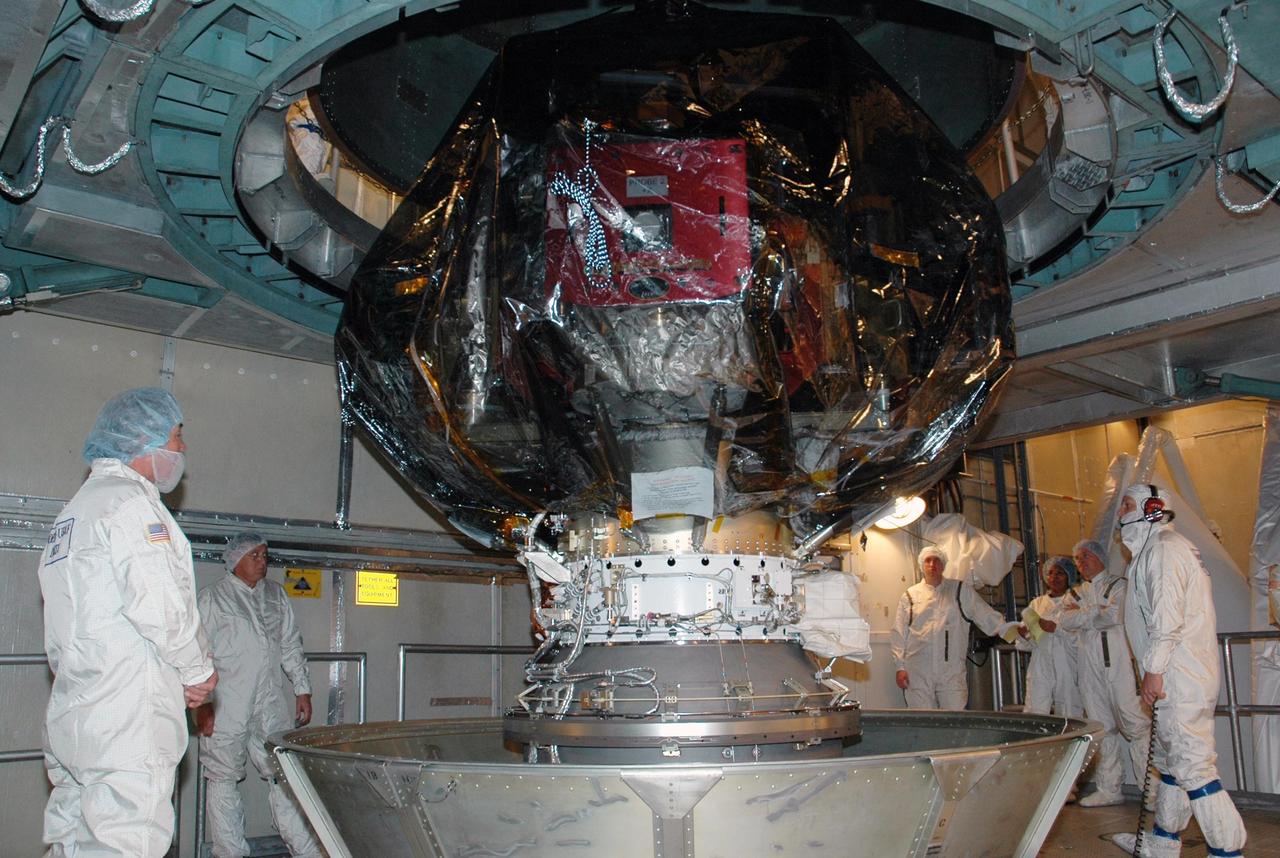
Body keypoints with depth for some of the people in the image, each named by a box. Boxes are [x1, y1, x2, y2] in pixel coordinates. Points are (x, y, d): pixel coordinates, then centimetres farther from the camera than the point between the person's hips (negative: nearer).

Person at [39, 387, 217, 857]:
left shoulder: (76, 508, 21)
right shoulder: (130, 500, -10)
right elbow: (160, 606, -19)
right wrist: (199, 671, -3)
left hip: (71, 713, 10)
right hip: (126, 719, -10)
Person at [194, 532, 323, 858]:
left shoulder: (275, 595, 16)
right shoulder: (212, 597, 1)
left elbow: (291, 645, 19)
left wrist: (302, 690, 14)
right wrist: (202, 704, -11)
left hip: (272, 704, 4)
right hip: (227, 706, -4)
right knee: (224, 779, 1)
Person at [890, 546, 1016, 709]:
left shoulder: (961, 590, 12)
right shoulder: (910, 596, 10)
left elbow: (987, 617, 9)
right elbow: (899, 635, 8)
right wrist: (900, 667, 2)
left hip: (952, 673, 0)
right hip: (918, 674, 0)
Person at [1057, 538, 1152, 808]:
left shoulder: (1118, 585, 6)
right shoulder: (1078, 593, 21)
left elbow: (1114, 615, -12)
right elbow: (1066, 621, 3)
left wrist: (1082, 612, 0)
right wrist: (1096, 614, -6)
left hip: (1117, 662, -5)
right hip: (1089, 665, 5)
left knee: (1135, 723, -10)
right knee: (1102, 727, 6)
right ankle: (1109, 789, 11)